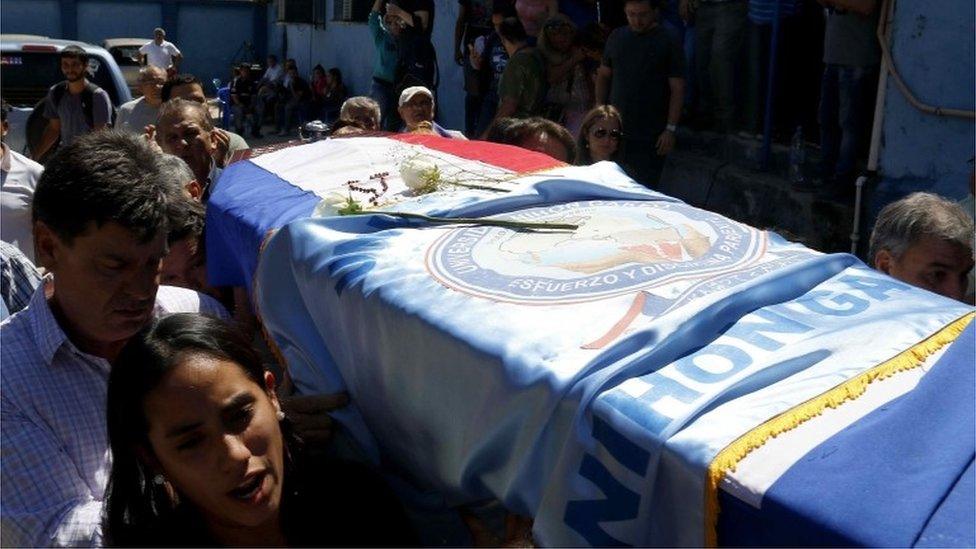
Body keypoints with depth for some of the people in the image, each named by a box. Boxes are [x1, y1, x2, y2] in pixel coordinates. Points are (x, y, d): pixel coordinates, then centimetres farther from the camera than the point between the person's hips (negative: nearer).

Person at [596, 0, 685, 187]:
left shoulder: (668, 44, -5)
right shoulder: (617, 37, 7)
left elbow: (677, 89, -6)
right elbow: (603, 75, 16)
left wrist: (671, 129, -12)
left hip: (651, 135, -4)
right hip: (615, 127, 4)